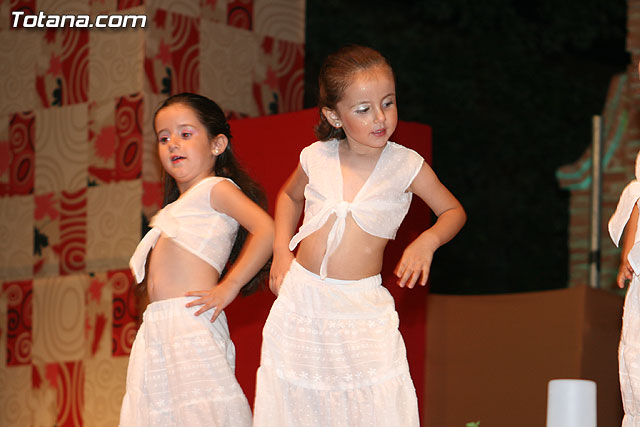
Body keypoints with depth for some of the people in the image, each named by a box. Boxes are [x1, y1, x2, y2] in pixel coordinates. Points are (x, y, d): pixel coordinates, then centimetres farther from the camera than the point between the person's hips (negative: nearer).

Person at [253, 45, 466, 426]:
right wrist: (281, 251, 13)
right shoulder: (317, 157, 0)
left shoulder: (405, 165, -6)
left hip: (362, 306, -2)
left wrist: (428, 241, -12)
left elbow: (454, 211, 7)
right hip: (301, 300, 2)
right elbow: (290, 195, 24)